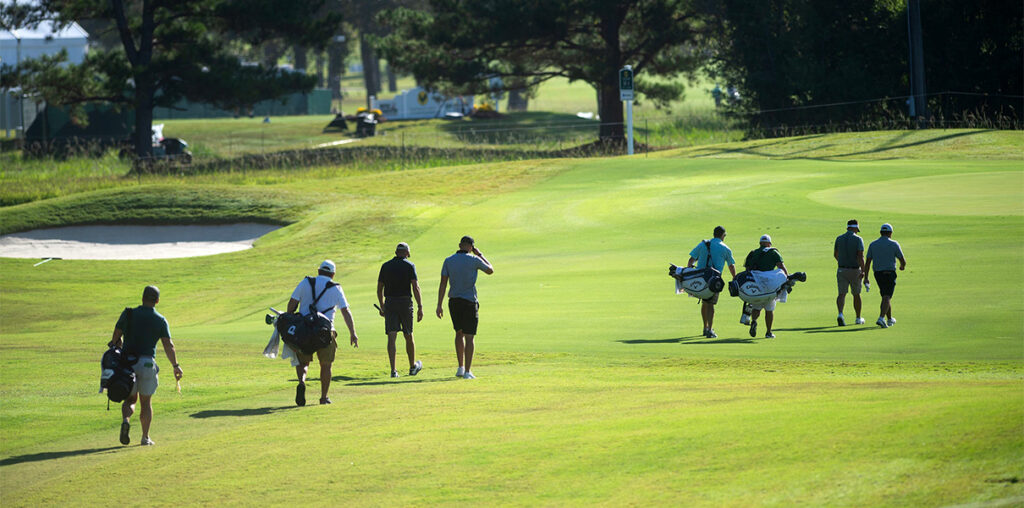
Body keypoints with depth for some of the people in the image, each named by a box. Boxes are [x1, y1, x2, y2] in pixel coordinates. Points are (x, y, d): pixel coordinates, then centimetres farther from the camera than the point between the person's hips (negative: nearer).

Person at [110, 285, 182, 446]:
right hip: (147, 363, -1)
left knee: (130, 399, 14)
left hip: (126, 362, 1)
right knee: (146, 402, 14)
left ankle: (125, 420, -17)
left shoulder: (128, 314, 4)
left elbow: (116, 338, 2)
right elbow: (169, 345, -6)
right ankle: (145, 437, 13)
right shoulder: (160, 320, 1)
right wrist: (176, 366, 0)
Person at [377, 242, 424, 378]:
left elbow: (379, 288, 10)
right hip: (405, 302, -1)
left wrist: (381, 306, 21)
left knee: (391, 336, -4)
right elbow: (415, 287, -10)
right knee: (408, 336, 14)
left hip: (390, 303, 1)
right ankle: (413, 366, 30)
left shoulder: (385, 266, 7)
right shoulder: (409, 266, -2)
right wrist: (420, 307, -8)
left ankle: (393, 370, -15)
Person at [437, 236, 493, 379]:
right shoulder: (474, 260, -9)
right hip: (469, 302, -4)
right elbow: (490, 270, 8)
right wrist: (480, 255, 16)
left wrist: (439, 305, 0)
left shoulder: (448, 261, 0)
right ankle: (467, 371, -7)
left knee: (459, 333, 22)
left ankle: (461, 367, 18)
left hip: (453, 301, 4)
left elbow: (443, 283, -2)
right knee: (469, 337, -1)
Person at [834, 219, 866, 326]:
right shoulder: (858, 239, -8)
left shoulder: (839, 238, 4)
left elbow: (835, 254, 17)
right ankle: (858, 318, 27)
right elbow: (860, 256, -18)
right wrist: (863, 271, -19)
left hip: (841, 270, 2)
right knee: (856, 294, 14)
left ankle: (840, 314, -29)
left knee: (842, 294, -3)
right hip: (855, 270, -2)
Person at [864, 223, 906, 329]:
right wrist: (902, 266, 23)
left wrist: (866, 277, 0)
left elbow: (868, 262, -1)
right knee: (886, 297, -9)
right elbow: (903, 260, -1)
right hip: (890, 274, -4)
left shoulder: (873, 245, 4)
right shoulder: (894, 244, -5)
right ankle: (881, 318, -28)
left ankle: (890, 319, 31)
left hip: (878, 274, 4)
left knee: (886, 297, 20)